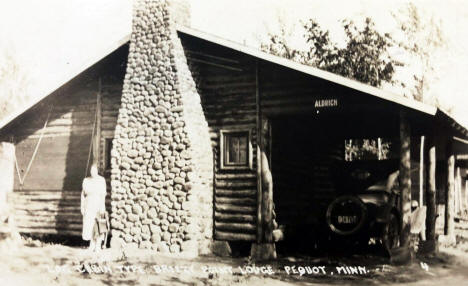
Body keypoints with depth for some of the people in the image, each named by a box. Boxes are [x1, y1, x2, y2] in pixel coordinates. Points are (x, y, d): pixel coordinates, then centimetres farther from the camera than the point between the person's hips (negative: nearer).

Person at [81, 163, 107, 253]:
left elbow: (103, 194, -10)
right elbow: (83, 194, 8)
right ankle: (92, 243, 20)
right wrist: (82, 207, 3)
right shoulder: (86, 180, 6)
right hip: (89, 206, 3)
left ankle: (98, 246, 7)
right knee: (89, 225, 3)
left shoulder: (101, 180, -5)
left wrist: (102, 207, -17)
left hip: (98, 204, -3)